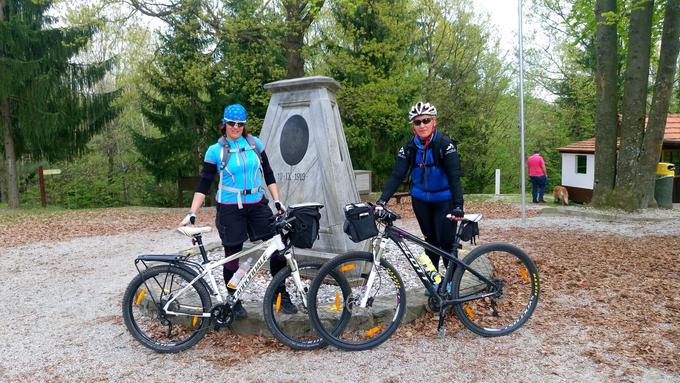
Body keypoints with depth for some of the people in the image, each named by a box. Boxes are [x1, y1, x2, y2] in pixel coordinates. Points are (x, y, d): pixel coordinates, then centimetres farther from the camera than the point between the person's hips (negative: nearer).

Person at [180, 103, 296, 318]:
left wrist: (277, 201, 3)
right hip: (230, 209, -2)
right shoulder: (215, 150, -3)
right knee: (232, 255, 5)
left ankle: (282, 296, 14)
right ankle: (234, 302, 23)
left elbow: (268, 175, 10)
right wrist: (192, 214, -9)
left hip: (257, 205, 3)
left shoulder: (255, 144, 5)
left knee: (277, 249, -3)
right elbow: (203, 185, -2)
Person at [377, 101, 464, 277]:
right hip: (421, 200, 3)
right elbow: (397, 175, -14)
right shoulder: (409, 147, -9)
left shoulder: (445, 144, -19)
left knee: (446, 241, -6)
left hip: (444, 200, -3)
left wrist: (458, 206, -37)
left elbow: (454, 177, -25)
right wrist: (382, 200, -27)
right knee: (431, 239, 12)